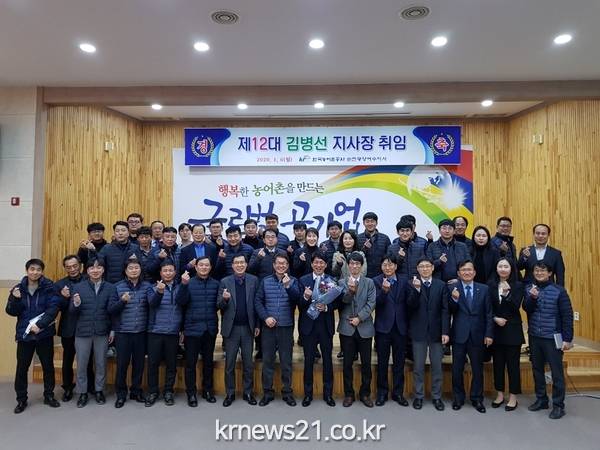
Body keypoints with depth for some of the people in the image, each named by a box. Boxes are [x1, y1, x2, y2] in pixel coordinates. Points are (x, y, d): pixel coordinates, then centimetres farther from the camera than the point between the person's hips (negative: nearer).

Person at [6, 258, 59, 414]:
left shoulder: (49, 287, -6)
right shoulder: (18, 289, 3)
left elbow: (53, 308, -14)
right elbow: (11, 312, 2)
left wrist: (40, 324, -23)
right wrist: (15, 299, -17)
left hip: (44, 334, -2)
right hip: (24, 334, 2)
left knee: (48, 366, 9)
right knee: (22, 367, 6)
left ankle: (49, 395, 25)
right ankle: (21, 399, 23)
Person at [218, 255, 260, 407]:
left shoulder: (254, 280, 1)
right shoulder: (225, 282, -1)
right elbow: (219, 306, -2)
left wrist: (257, 325, 0)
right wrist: (224, 299, -24)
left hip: (248, 328, 1)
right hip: (231, 328, 0)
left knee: (248, 363, 10)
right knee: (229, 363, 9)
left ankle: (248, 393, 24)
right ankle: (230, 394, 22)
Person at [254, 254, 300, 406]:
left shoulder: (293, 281, 3)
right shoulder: (265, 281, 5)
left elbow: (297, 298, -13)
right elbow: (258, 301, 4)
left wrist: (288, 286, -29)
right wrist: (265, 317, -8)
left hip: (286, 326, -1)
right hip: (268, 326, 1)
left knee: (286, 361, 6)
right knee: (267, 360, 7)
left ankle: (287, 392, 19)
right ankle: (267, 392, 19)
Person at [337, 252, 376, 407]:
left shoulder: (369, 282, 5)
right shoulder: (342, 282, 5)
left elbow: (371, 303, -3)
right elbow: (342, 302, -6)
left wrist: (359, 318, -12)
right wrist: (350, 290, -23)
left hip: (364, 327, 0)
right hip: (347, 327, 0)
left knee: (366, 363, 7)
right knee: (347, 362, 7)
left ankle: (365, 393, 21)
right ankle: (348, 394, 19)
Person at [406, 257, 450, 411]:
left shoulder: (441, 285, 2)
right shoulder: (412, 284, -2)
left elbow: (445, 310, -1)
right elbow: (410, 306, -13)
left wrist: (445, 331, -8)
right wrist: (416, 289, -27)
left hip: (436, 331, 1)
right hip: (418, 331, -1)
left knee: (437, 366, 10)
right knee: (418, 367, 8)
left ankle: (436, 397, 24)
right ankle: (418, 396, 22)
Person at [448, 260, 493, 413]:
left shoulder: (483, 289, 2)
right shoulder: (453, 288, -3)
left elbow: (488, 313, 2)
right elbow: (450, 312, -8)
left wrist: (489, 334, -4)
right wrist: (454, 299, -26)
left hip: (477, 335, 1)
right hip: (459, 335, -1)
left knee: (477, 369, 12)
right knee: (457, 369, 10)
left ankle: (477, 399, 27)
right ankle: (458, 398, 26)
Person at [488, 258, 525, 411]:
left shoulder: (517, 286, -3)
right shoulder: (490, 285, 2)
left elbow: (516, 307, -12)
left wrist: (507, 293, -25)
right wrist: (495, 318, -12)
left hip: (512, 329, -2)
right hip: (495, 329, 2)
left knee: (513, 363, 4)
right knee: (498, 363, 10)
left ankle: (513, 397, 15)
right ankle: (500, 394, 23)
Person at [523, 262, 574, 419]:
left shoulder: (559, 290, -7)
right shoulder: (529, 289, 3)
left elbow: (567, 315, -6)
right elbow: (526, 309, -5)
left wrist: (567, 339, -8)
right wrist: (532, 297, -24)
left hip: (552, 338, -4)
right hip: (534, 337, 4)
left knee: (557, 372, 2)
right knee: (537, 369, 13)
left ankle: (558, 405, 14)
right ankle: (541, 399, 27)